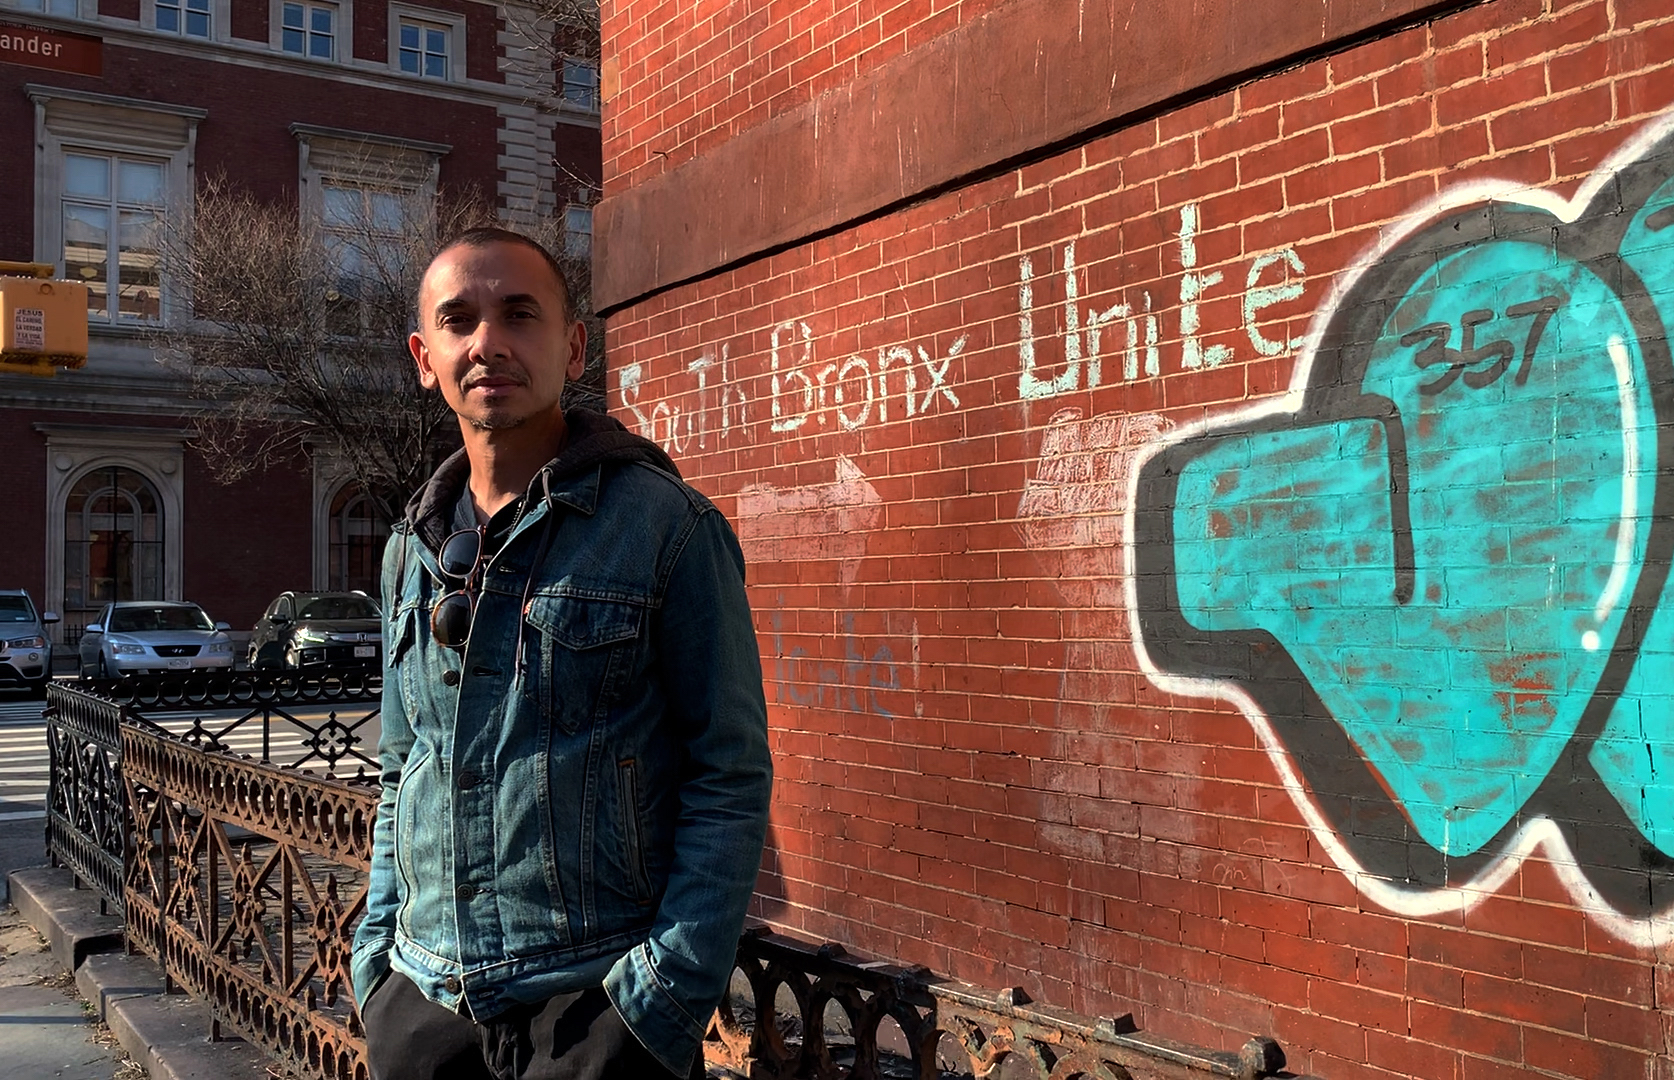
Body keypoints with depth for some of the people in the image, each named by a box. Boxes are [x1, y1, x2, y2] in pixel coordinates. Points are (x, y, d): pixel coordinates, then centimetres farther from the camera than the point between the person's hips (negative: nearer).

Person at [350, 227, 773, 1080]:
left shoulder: (669, 527, -9)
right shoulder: (412, 547, 8)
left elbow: (730, 778, -11)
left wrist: (669, 993, -16)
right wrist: (375, 954, 7)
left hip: (597, 1008, -5)